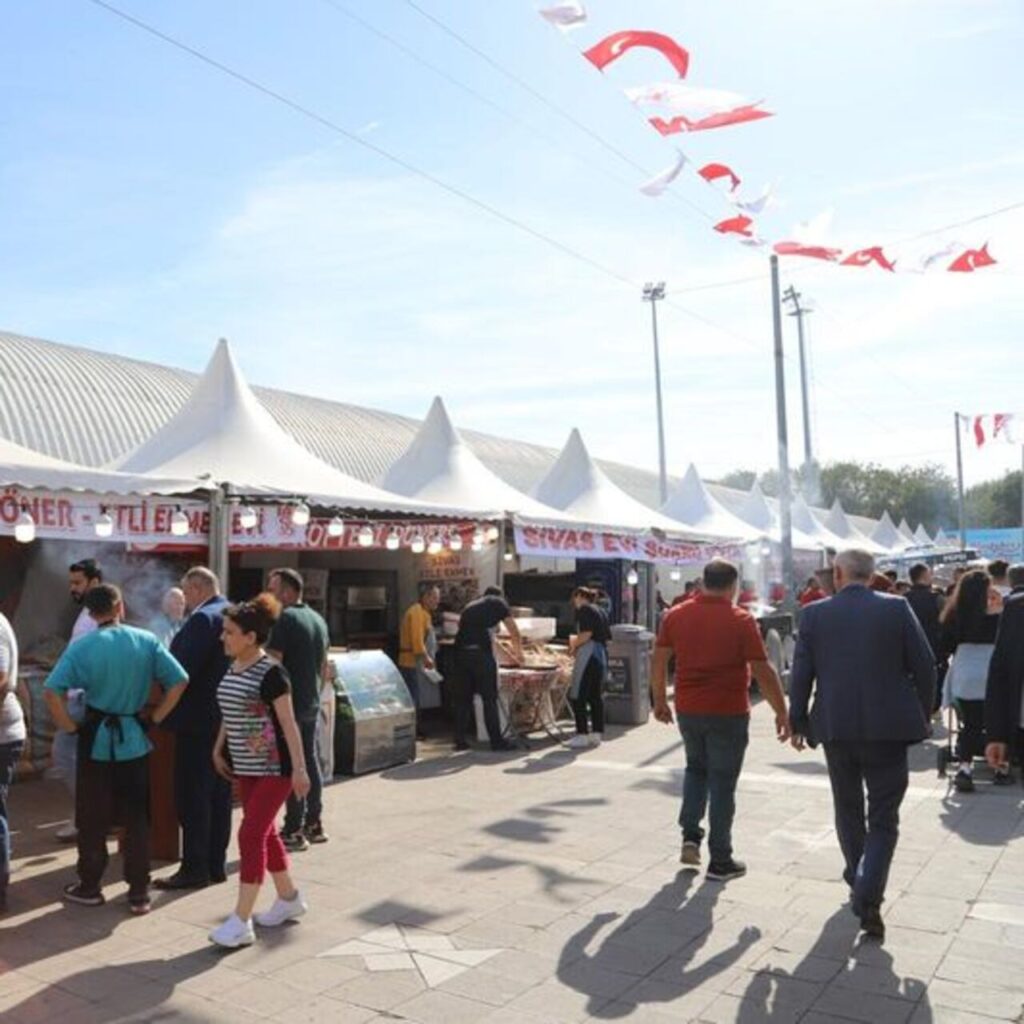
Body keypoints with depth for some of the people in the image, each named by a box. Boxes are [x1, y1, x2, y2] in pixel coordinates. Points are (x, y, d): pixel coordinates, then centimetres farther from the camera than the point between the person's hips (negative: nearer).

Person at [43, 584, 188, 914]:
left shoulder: (81, 646, -7)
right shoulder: (146, 641, -3)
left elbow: (52, 691, -16)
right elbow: (179, 681, -6)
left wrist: (70, 726, -4)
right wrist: (156, 717, 2)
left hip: (97, 739, -1)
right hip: (134, 739, 1)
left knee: (92, 818, 13)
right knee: (137, 818, 9)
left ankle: (89, 887, 24)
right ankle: (139, 892, 13)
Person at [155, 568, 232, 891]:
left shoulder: (203, 619, -17)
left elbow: (181, 669, -21)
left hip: (199, 721, -9)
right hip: (228, 721, 9)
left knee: (192, 796, 0)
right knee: (219, 795, 13)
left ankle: (195, 868, 5)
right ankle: (216, 864, 21)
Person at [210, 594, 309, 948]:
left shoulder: (270, 673, -18)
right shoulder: (232, 669, 5)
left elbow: (289, 723, -18)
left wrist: (300, 768, -18)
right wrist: (219, 749, 17)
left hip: (274, 767, -8)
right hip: (246, 766, 8)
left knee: (251, 835, -9)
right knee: (264, 832, 15)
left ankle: (241, 921, -2)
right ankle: (289, 899, 31)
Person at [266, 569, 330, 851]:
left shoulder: (285, 619, -14)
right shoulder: (318, 619, 13)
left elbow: (272, 663, -20)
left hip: (290, 704, -8)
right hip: (312, 704, 8)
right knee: (310, 760, 15)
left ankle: (294, 831, 2)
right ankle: (314, 824, 22)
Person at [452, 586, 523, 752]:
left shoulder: (470, 606, 30)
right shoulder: (499, 603, 17)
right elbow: (515, 633, 20)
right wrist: (518, 651, 39)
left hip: (460, 651, 5)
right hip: (481, 653, -5)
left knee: (463, 698, 12)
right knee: (489, 698, 2)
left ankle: (460, 740, 15)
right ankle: (496, 740, 6)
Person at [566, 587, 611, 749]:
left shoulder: (584, 610, -6)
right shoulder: (600, 612, 19)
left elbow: (586, 634, -18)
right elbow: (607, 637, 18)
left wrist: (574, 645, -1)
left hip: (588, 655, -9)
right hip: (602, 655, 9)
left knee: (578, 696, -4)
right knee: (595, 695, 12)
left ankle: (582, 735, -5)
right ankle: (597, 734, 14)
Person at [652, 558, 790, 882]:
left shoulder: (676, 615, -1)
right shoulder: (741, 620, -11)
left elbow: (659, 661, 3)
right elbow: (763, 671, -12)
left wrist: (659, 700, 15)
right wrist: (781, 712, -3)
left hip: (687, 711, 4)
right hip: (728, 713, -3)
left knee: (696, 769, 25)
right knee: (722, 783, 7)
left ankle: (690, 835, 15)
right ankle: (720, 862, 14)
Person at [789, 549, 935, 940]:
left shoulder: (814, 614, -3)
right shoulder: (897, 608, -4)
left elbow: (801, 674, -2)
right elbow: (924, 666, -3)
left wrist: (797, 721, 8)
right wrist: (923, 713, 11)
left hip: (836, 728, 1)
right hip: (888, 728, -1)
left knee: (848, 810, 20)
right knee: (883, 819, 6)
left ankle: (859, 882, 35)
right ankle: (868, 896, -9)